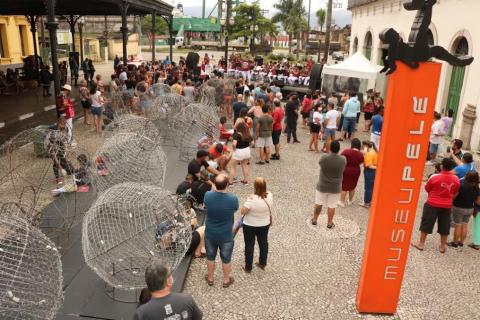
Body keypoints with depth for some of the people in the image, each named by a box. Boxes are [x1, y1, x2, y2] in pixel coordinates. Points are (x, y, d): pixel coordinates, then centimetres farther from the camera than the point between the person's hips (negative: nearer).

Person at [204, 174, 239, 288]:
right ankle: (226, 280, 41)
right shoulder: (233, 199, -27)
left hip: (210, 234, 2)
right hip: (226, 236, -2)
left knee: (210, 257, 24)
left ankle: (210, 278, 44)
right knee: (226, 259, 21)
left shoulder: (207, 196, -21)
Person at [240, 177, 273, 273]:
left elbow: (242, 211, -22)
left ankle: (248, 267, 27)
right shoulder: (269, 195, -15)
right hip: (265, 224, 5)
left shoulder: (252, 199, -32)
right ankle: (262, 264, 40)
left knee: (249, 245, 13)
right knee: (263, 243, 23)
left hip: (250, 225, -5)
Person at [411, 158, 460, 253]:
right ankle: (443, 246, 23)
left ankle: (421, 243, 14)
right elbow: (455, 193, 8)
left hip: (432, 204, -3)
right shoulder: (456, 180, -6)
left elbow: (427, 189, -3)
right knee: (444, 225, 14)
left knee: (426, 223, 7)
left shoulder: (435, 177, -17)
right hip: (447, 206, 3)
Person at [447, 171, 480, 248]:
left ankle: (455, 242, 13)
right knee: (465, 225, 14)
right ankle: (461, 242, 24)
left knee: (458, 225, 4)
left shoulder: (461, 185, -22)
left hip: (458, 208, -5)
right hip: (469, 209, 5)